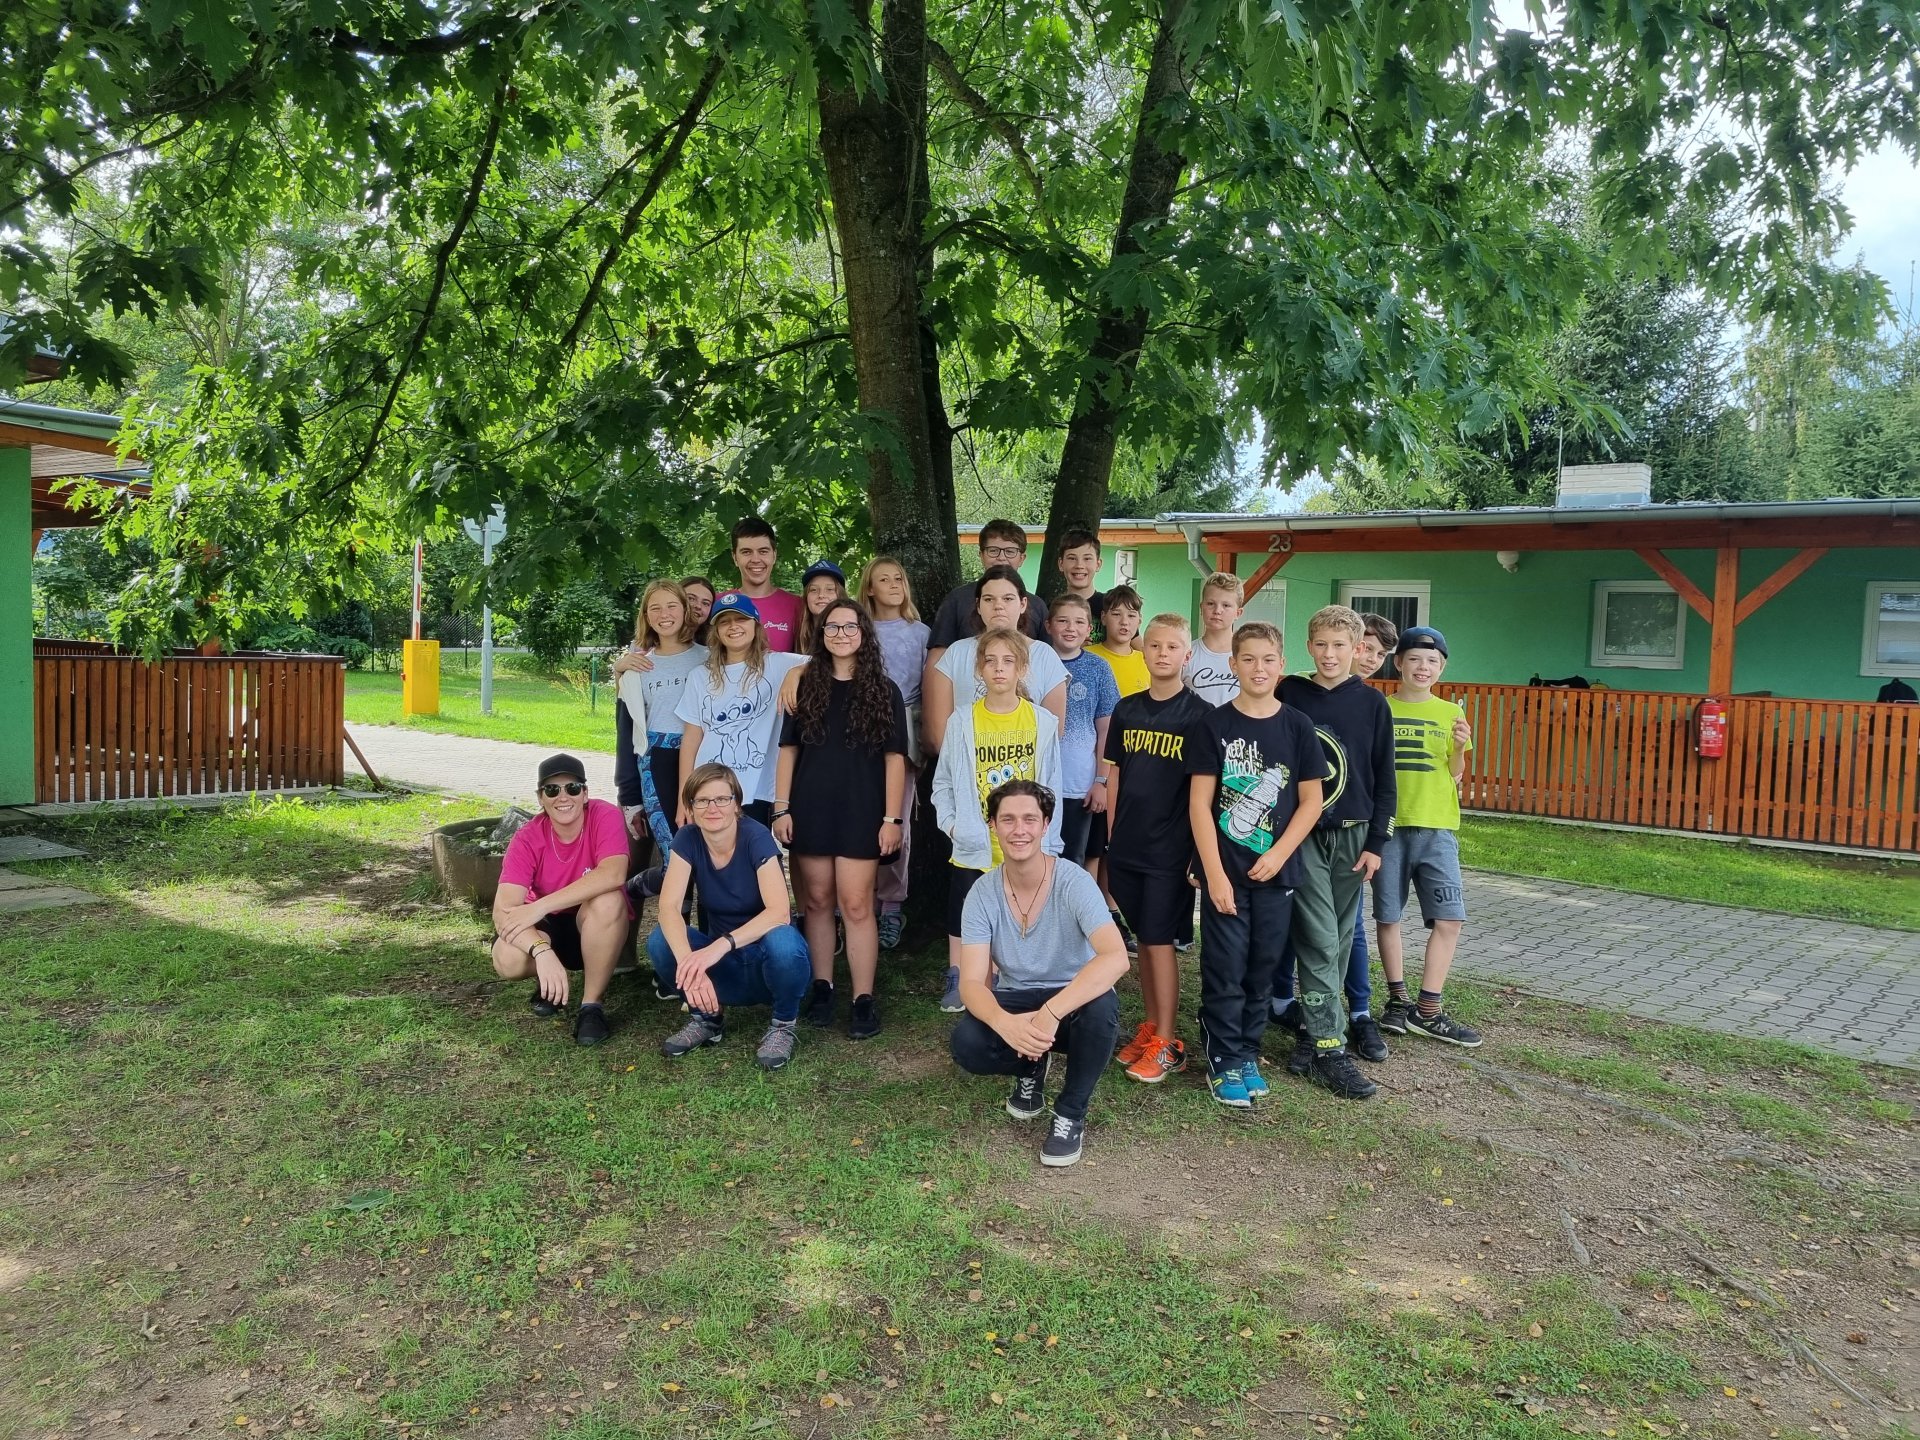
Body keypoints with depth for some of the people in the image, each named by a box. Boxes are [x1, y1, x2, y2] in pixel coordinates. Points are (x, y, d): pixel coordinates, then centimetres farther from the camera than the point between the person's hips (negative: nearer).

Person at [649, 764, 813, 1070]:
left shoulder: (756, 836, -21)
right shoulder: (687, 839, -10)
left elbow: (779, 913, -31)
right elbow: (669, 907, -22)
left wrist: (720, 945, -44)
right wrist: (688, 963, -40)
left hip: (767, 956, -3)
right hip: (724, 963, 3)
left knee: (782, 940, -37)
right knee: (660, 941, -23)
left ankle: (783, 1024, -6)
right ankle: (707, 1017, 4)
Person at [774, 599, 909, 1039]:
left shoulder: (884, 690, 3)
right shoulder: (805, 686, 8)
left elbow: (894, 757, 0)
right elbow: (788, 750, 8)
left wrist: (893, 818, -6)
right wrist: (781, 808, 0)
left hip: (861, 813, -2)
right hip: (810, 809, 2)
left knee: (856, 905, -4)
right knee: (816, 902, 7)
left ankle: (863, 999, 2)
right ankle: (821, 988, 18)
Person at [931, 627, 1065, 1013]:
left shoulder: (1042, 722, -1)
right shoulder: (962, 721, -3)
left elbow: (1051, 788, 2)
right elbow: (943, 783, 4)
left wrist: (1049, 843, 1)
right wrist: (951, 823, -8)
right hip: (974, 848, 0)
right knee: (963, 917, 10)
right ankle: (957, 984, 26)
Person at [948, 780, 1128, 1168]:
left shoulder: (1073, 881, -21)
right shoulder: (983, 893, -12)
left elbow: (1116, 957, -36)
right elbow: (972, 982, -16)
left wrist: (1050, 1013, -46)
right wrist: (1005, 1023, -40)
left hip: (1071, 1002, -2)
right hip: (1013, 1003, 2)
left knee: (1101, 1007, -37)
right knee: (966, 1045, -28)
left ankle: (1071, 1114, -9)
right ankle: (1031, 1067, 9)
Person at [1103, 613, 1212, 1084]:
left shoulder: (1199, 714, -6)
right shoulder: (1126, 709, 7)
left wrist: (1197, 850, -9)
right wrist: (1113, 836, 10)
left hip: (1170, 850, -4)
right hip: (1126, 847, 5)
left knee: (1160, 940, -2)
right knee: (1143, 938, 12)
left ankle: (1168, 1043, 8)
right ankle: (1151, 1026, 24)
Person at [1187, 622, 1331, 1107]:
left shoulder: (1297, 727, 2)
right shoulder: (1215, 725, -3)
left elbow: (1311, 801, 4)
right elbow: (1199, 802, -6)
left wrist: (1279, 854, -8)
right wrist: (1215, 874, -11)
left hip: (1276, 871, 2)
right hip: (1225, 872, -2)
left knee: (1262, 970, 11)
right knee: (1224, 970, 2)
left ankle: (1248, 1054, 25)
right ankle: (1224, 1061, 14)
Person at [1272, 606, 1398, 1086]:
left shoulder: (1372, 702, 3)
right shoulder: (1288, 695, 0)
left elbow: (1383, 777, 5)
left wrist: (1376, 841, 0)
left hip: (1353, 834, 2)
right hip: (1301, 833, -2)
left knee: (1340, 936, 8)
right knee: (1318, 937, -6)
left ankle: (1316, 1024, 20)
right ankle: (1327, 1037, -3)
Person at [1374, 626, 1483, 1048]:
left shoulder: (1450, 713, 9)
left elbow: (1454, 776, 7)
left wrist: (1460, 749, -11)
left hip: (1437, 827, 1)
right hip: (1388, 825, -1)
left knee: (1449, 918, -5)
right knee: (1387, 916, 4)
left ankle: (1428, 1011, 4)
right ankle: (1397, 999, 20)